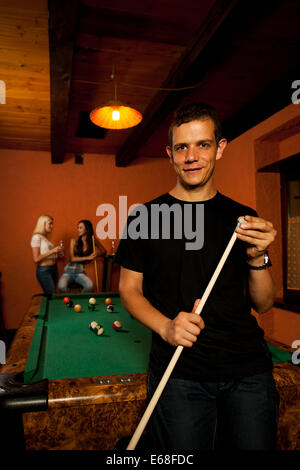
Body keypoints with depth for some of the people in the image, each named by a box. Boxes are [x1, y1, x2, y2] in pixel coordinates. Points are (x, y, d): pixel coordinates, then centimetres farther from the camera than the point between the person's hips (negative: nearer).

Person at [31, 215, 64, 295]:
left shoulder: (45, 238, 14)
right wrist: (52, 251, -19)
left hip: (53, 268, 8)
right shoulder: (37, 237, -11)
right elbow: (36, 259, -17)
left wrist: (58, 249, 5)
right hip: (44, 270, -8)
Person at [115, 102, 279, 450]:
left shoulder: (243, 218, 4)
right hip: (177, 373, -1)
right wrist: (165, 326, -14)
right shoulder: (145, 217, -1)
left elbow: (263, 304, 6)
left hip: (248, 369, 2)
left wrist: (257, 258, -13)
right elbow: (129, 290, 3)